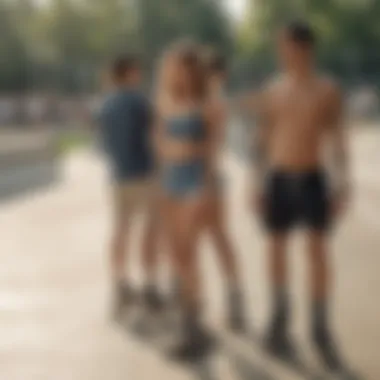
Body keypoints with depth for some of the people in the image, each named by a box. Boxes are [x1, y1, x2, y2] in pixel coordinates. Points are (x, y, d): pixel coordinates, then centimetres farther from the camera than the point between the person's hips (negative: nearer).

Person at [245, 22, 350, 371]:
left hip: (313, 179, -2)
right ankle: (281, 317, 21)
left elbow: (337, 140, 0)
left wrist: (342, 185, -6)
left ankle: (321, 329, 1)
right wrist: (257, 184, 3)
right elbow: (263, 139, 7)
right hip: (279, 179, 2)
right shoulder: (272, 90, 4)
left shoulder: (329, 90, -1)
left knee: (318, 250, -5)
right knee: (277, 248, 6)